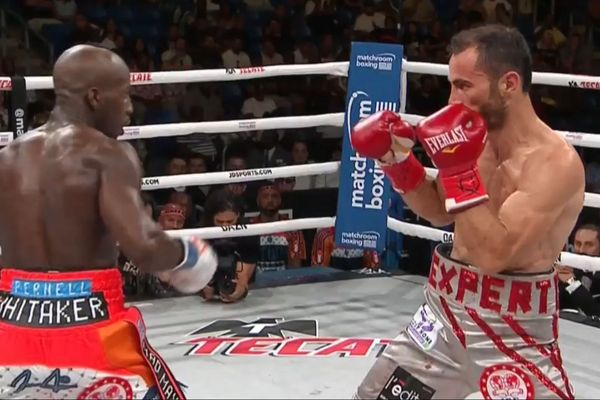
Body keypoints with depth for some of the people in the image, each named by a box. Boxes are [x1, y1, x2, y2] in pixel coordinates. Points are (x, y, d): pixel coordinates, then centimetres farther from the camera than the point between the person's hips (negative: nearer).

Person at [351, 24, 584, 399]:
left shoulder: (556, 161, -21)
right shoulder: (477, 137, 2)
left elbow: (494, 255, -28)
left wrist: (459, 168, -27)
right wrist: (398, 158, 3)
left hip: (512, 332, -7)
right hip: (445, 312, 7)